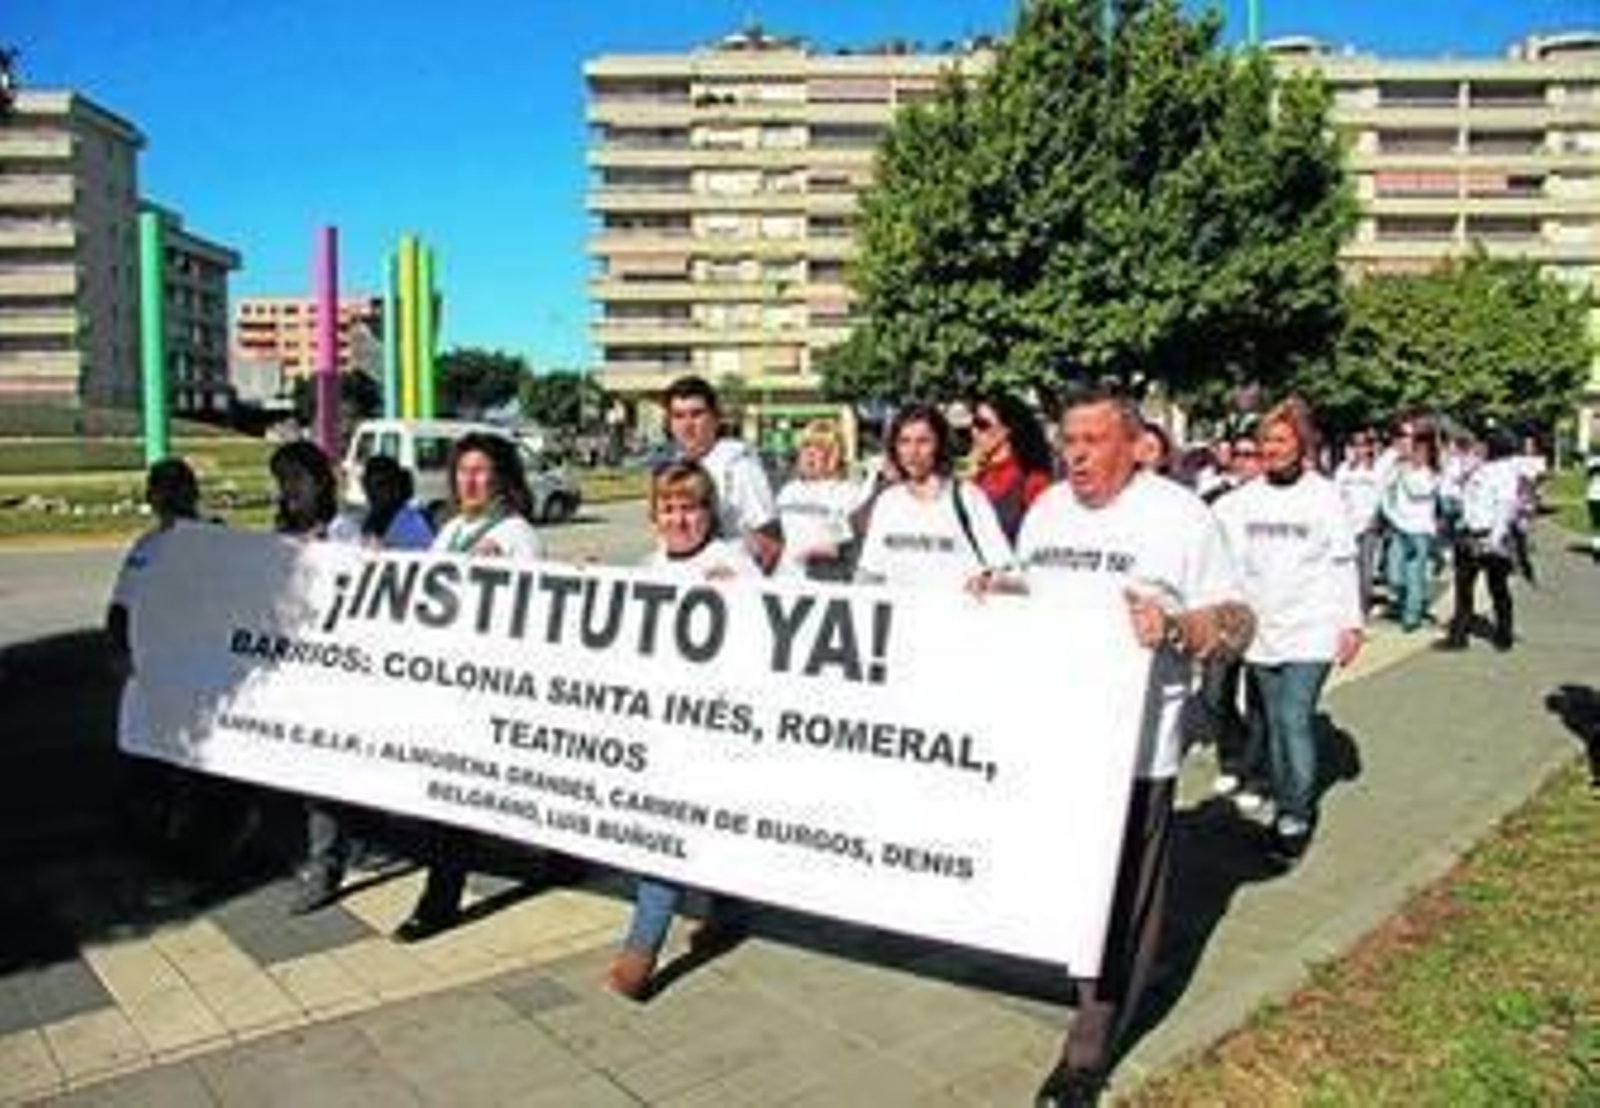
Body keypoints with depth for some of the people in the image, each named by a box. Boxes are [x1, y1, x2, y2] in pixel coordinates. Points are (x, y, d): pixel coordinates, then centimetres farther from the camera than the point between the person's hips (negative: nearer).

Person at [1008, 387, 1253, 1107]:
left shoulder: (1180, 515, -7)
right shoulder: (1047, 508, 10)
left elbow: (1237, 623, -7)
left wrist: (1173, 626, -25)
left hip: (1133, 743, -5)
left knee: (1120, 901, 4)